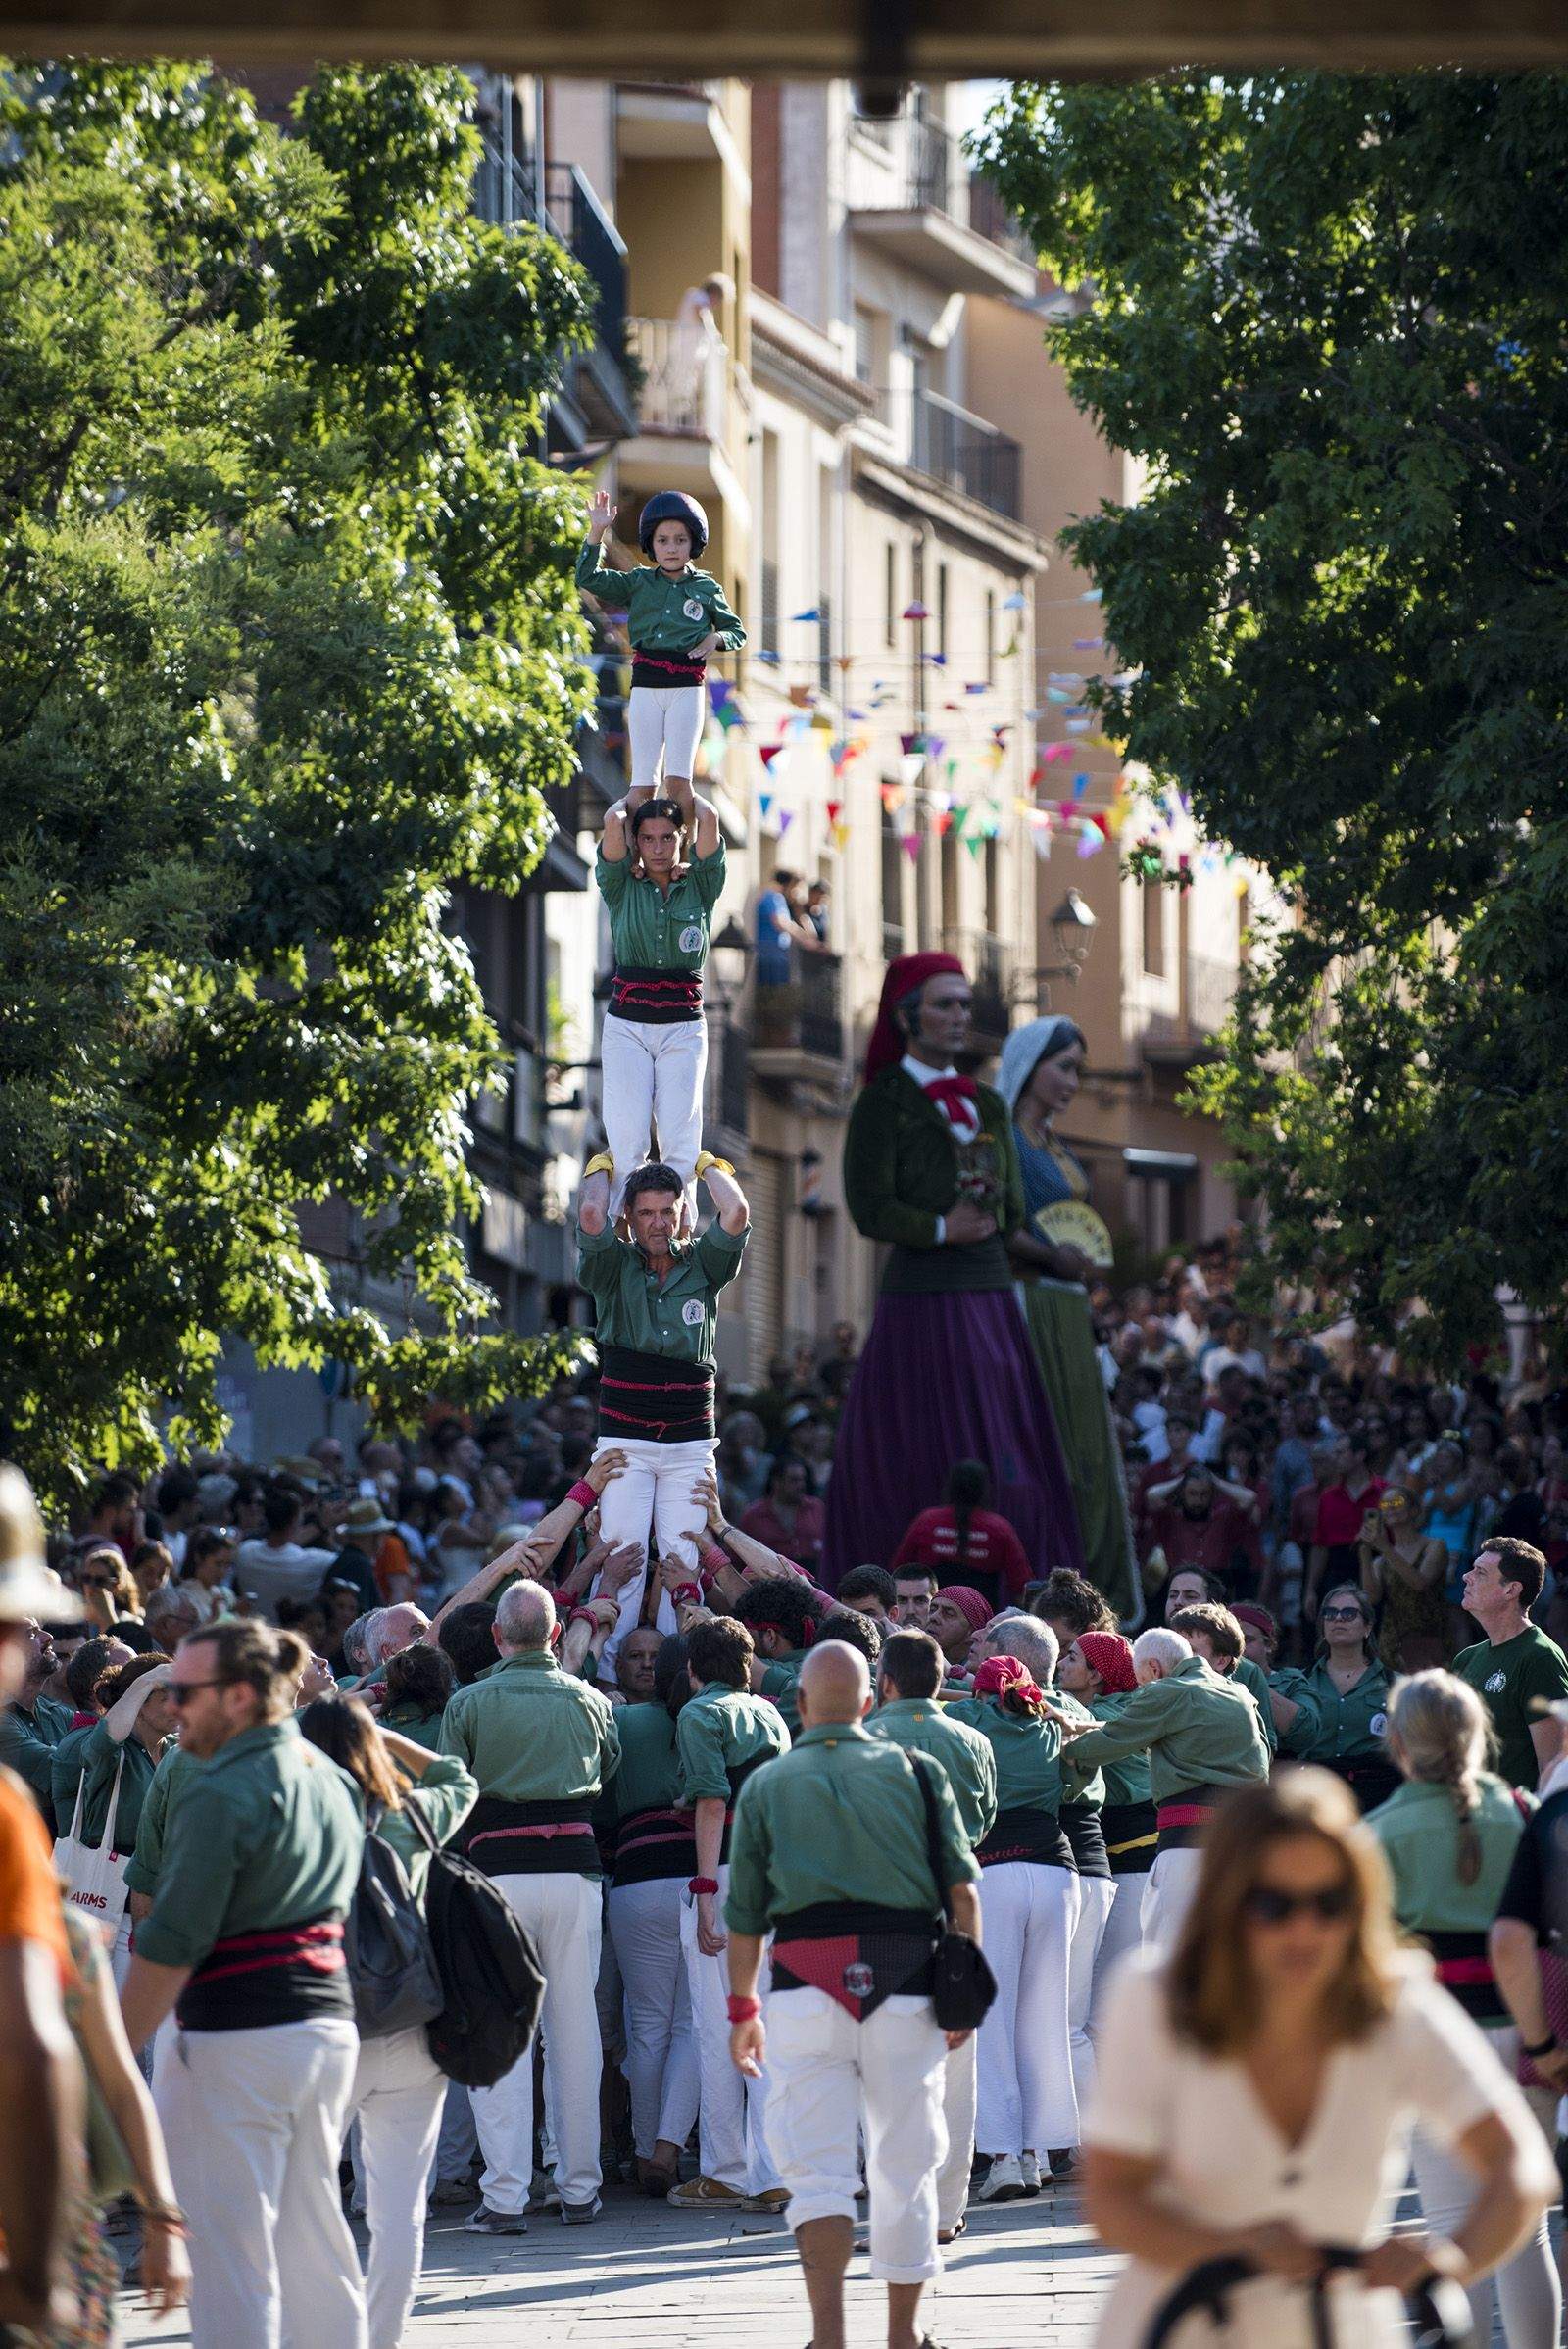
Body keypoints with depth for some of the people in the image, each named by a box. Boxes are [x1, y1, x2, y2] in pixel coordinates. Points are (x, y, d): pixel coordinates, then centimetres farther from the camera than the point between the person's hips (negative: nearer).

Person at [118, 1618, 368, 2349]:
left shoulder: (221, 1795, -15)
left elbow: (170, 1947, -17)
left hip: (238, 2039, -8)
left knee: (229, 2246, -4)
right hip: (329, 2021, 8)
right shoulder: (328, 1780, 10)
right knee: (314, 2234, 15)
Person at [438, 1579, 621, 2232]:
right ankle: (579, 2188, 13)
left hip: (499, 1869, -3)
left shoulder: (469, 1704, -1)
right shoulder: (588, 1700, 7)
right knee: (575, 2030, 8)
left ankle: (505, 2195, -8)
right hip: (574, 1866, 3)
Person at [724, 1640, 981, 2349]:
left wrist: (743, 2008, 20)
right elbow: (962, 1890, 3)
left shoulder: (766, 1785, 8)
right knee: (904, 2165, 11)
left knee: (816, 2166, -3)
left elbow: (743, 1916, 9)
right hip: (906, 1983, 1)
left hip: (807, 1983, -1)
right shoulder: (916, 1772, 9)